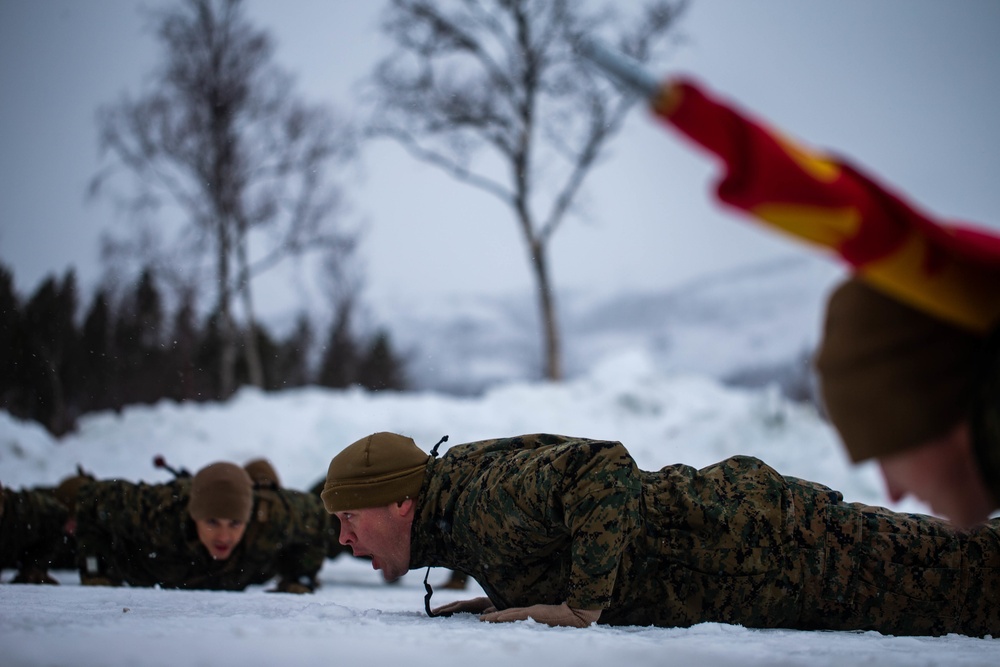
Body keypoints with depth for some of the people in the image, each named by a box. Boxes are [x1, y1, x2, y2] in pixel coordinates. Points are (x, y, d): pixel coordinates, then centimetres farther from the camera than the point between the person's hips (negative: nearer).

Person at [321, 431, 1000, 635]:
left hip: (748, 537, -9)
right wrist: (512, 592, 12)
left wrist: (582, 605, -29)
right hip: (718, 508, 9)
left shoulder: (486, 506, -23)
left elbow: (605, 469, -36)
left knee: (934, 575, -1)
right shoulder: (459, 470, 7)